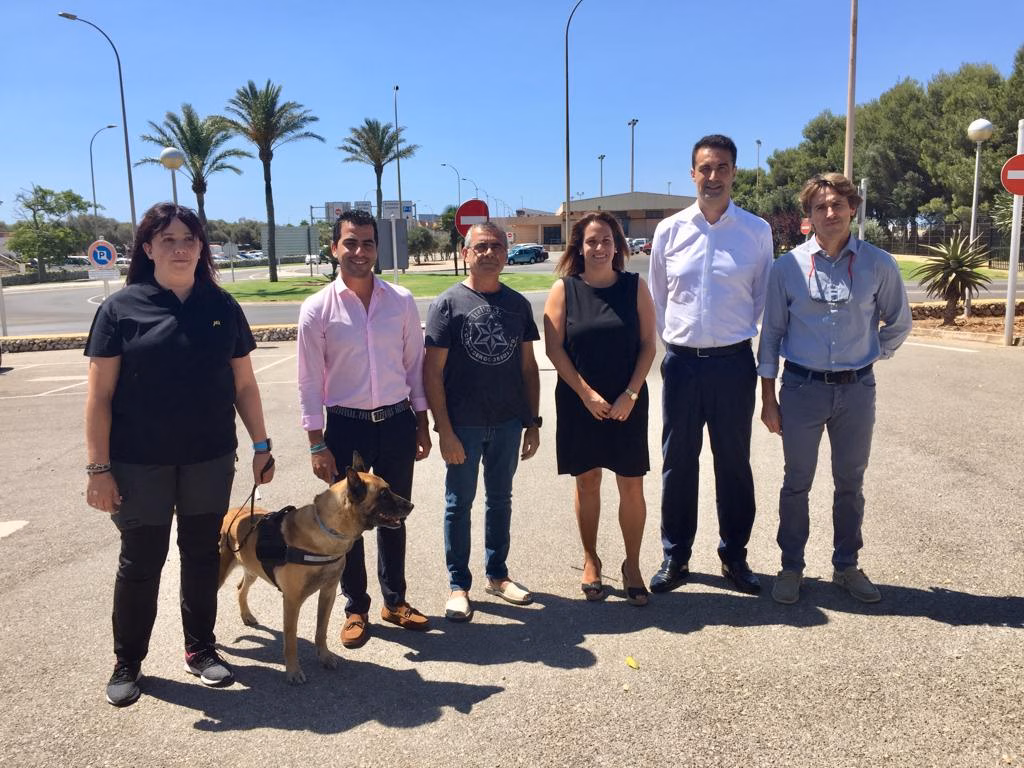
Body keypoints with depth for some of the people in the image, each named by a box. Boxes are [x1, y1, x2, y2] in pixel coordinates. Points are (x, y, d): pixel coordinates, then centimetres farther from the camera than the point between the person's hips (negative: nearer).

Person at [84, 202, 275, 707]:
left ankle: (200, 649, 31)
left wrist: (261, 446, 5)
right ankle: (127, 663, 28)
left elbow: (244, 385, 7)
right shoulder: (121, 308, -5)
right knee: (141, 561, 9)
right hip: (140, 463, -2)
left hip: (210, 459, 2)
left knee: (203, 555, 13)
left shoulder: (221, 307, 3)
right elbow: (100, 395, -6)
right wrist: (98, 467, -9)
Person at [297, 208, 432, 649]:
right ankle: (356, 609, 29)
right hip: (346, 427, -2)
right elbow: (309, 382, -6)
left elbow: (414, 365, 5)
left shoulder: (402, 301, -1)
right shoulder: (317, 308, -7)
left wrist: (421, 424, 4)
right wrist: (317, 445, -8)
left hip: (397, 423, 2)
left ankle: (395, 601, 34)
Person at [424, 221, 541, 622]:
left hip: (507, 423, 4)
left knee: (500, 499, 16)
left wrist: (533, 422, 7)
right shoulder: (448, 303, -7)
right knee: (459, 503, 7)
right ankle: (458, 585, 21)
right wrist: (444, 431, -13)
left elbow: (528, 366, 10)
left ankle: (497, 575, 32)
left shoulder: (517, 304, 6)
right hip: (463, 424, -4)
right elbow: (432, 370, -9)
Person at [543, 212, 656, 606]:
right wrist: (587, 394, -11)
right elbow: (554, 348, -5)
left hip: (627, 403, 0)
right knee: (587, 481, 11)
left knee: (632, 485, 3)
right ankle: (590, 560, 28)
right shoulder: (564, 290, -1)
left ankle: (632, 565, 20)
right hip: (579, 403, 0)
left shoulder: (634, 286, 1)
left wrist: (630, 394, -10)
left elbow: (648, 344, -1)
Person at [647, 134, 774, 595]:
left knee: (734, 462, 10)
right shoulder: (669, 230, 2)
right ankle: (674, 558, 23)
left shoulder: (756, 231, 0)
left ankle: (734, 556, 26)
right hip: (681, 362, 1)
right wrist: (672, 339, 8)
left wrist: (748, 336, 5)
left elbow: (764, 299, 8)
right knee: (678, 463, 8)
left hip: (734, 362, 0)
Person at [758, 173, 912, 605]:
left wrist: (873, 356, 15)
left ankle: (846, 567, 29)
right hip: (802, 387, -1)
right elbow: (772, 332, -1)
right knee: (797, 483, 9)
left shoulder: (878, 265, -3)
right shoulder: (788, 267, -4)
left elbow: (898, 323, 12)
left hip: (856, 390, 1)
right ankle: (791, 568, 22)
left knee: (850, 484, 13)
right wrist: (768, 397, -2)